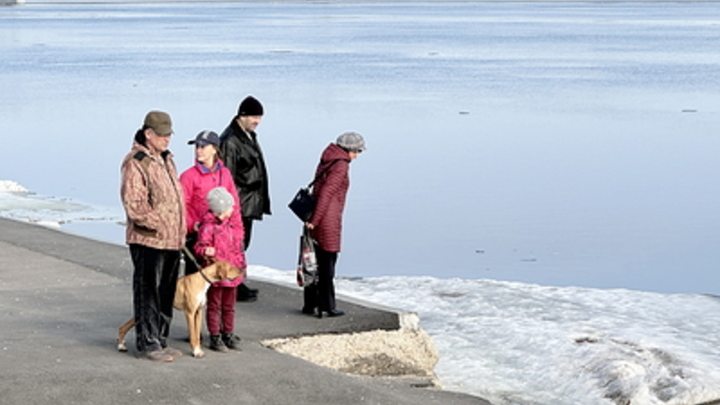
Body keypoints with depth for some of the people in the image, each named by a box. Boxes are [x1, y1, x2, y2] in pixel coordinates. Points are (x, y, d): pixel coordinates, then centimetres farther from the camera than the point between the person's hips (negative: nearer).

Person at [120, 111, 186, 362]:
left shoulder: (166, 160, 16)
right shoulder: (135, 162, -13)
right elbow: (133, 204, -19)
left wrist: (180, 231, 16)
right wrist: (158, 225, -18)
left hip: (171, 239, 9)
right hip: (148, 241, -9)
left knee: (166, 294, 14)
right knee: (148, 292, -2)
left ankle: (160, 340, 23)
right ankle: (147, 344, 4)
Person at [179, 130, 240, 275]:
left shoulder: (225, 173, 9)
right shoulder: (189, 175, -3)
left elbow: (234, 201, 14)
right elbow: (182, 206, -5)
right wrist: (191, 224, -16)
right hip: (196, 235, -3)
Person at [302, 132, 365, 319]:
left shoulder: (326, 161, 14)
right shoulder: (341, 165, -13)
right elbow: (326, 192, -20)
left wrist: (313, 219, 17)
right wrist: (315, 220, -20)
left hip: (317, 218, 8)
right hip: (328, 219, -8)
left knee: (315, 261, 13)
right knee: (327, 264, 0)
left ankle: (310, 304, 19)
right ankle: (326, 306, 6)